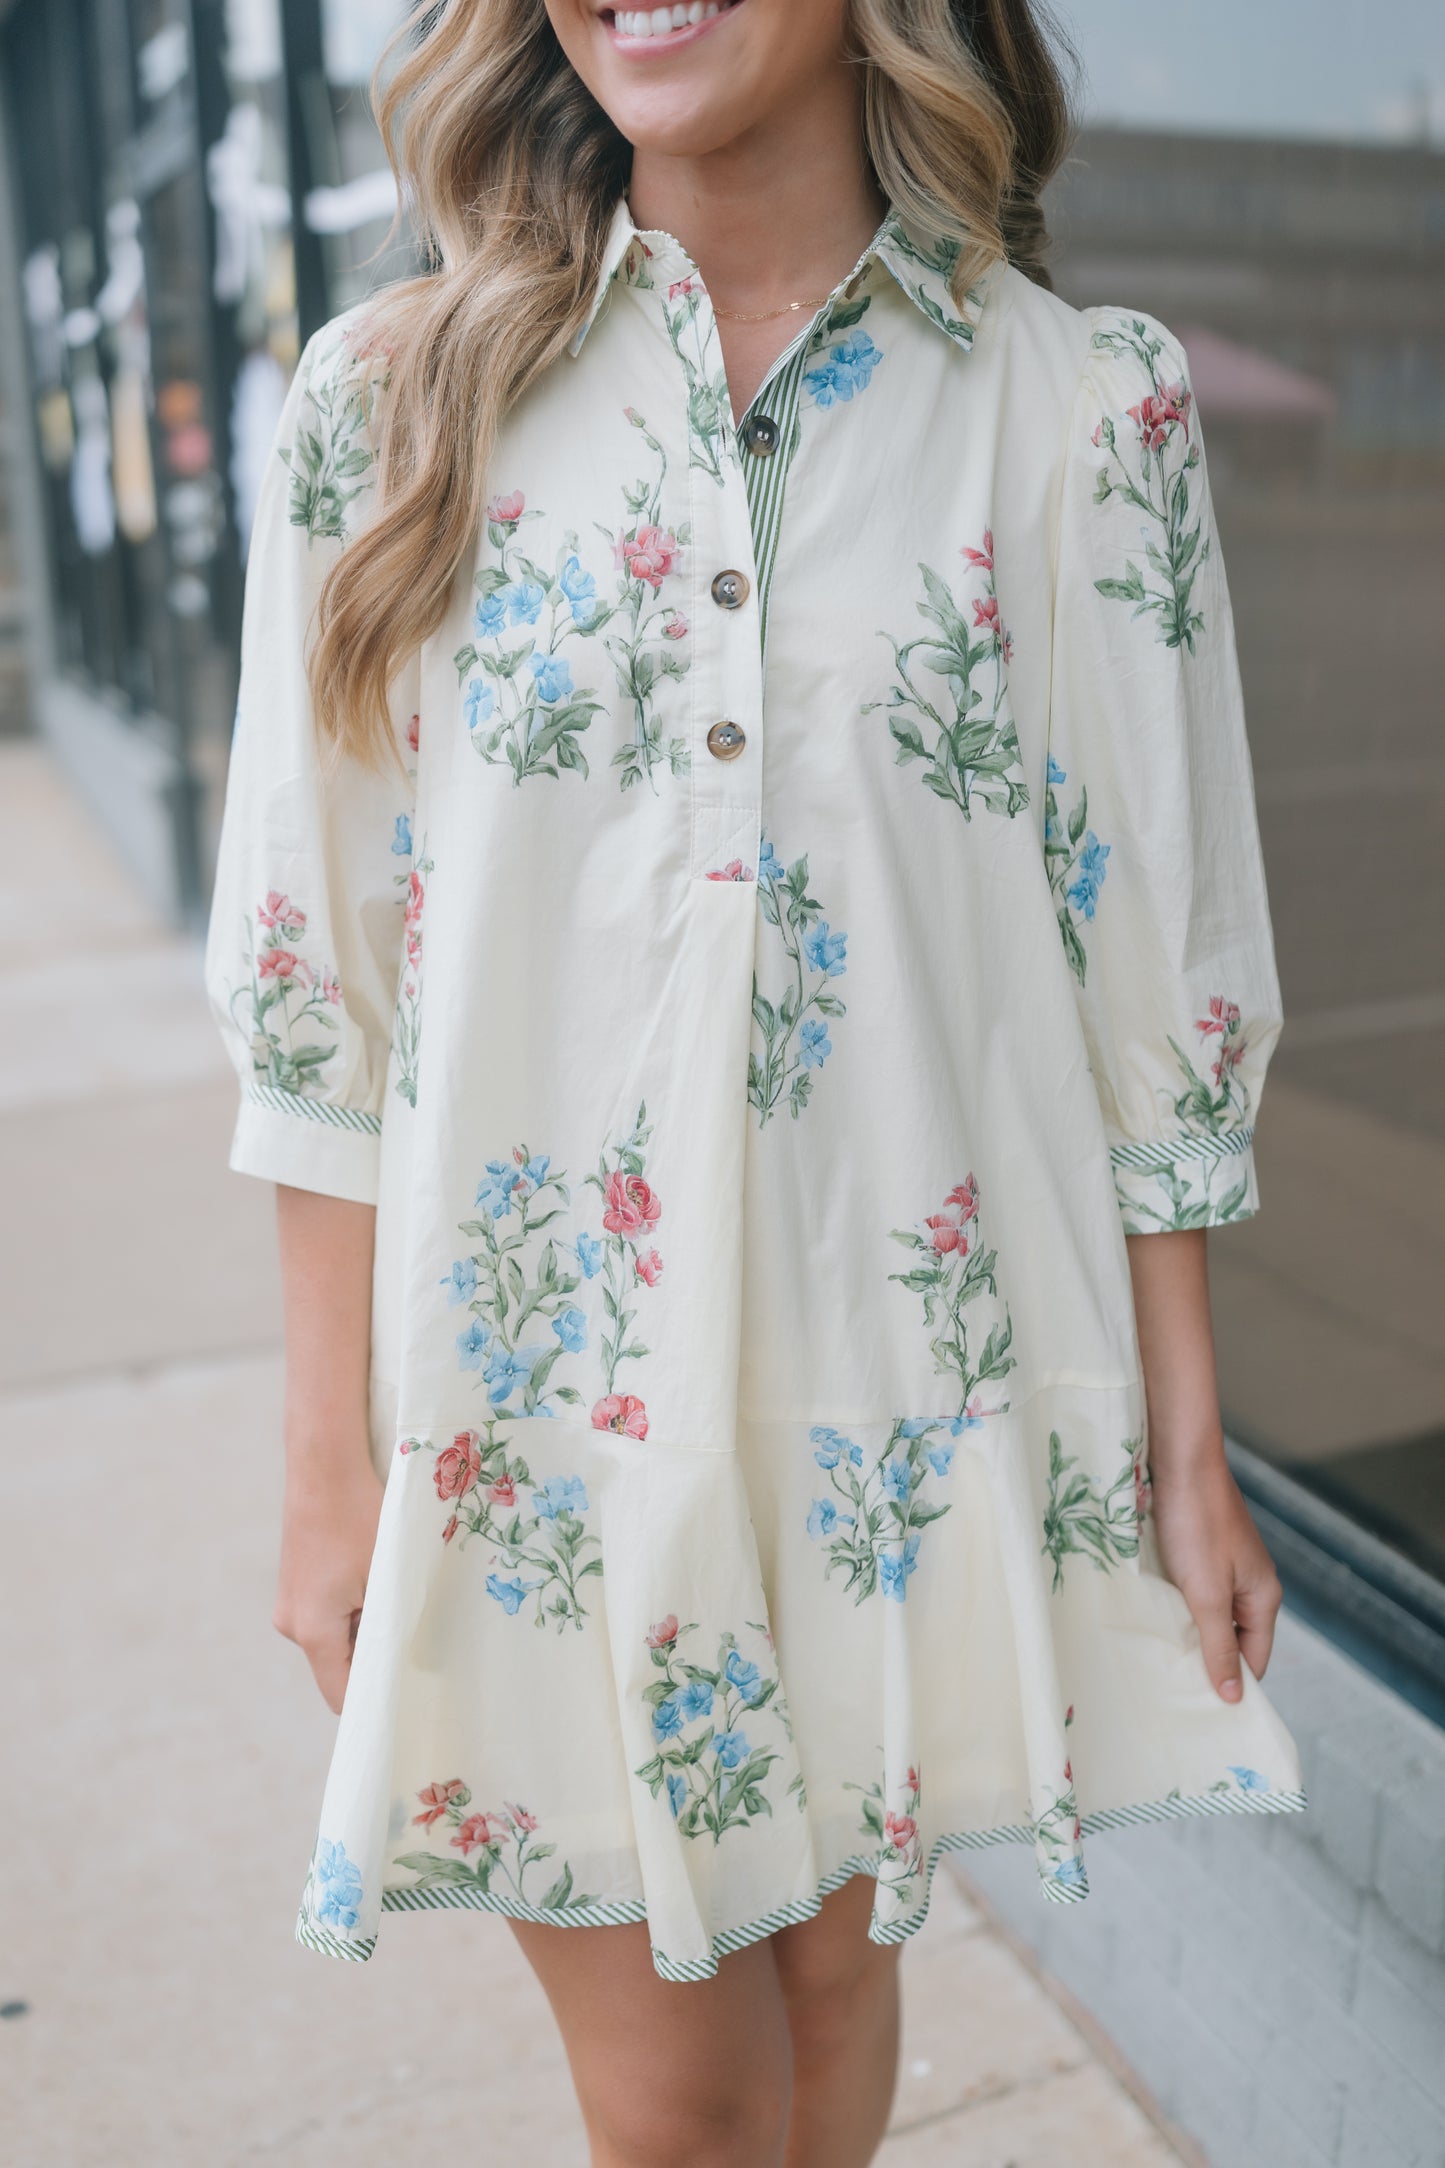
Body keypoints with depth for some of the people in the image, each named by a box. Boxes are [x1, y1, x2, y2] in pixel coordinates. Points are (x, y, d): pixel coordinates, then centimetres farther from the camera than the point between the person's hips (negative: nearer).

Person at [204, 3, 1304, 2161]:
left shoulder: (1090, 406, -2)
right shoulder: (391, 401, -1)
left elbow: (1155, 974, -1)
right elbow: (319, 989, -1)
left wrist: (1187, 1449, 1)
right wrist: (333, 1458, -1)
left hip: (917, 1385, 1)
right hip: (542, 1387, 0)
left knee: (834, 1963, 22)